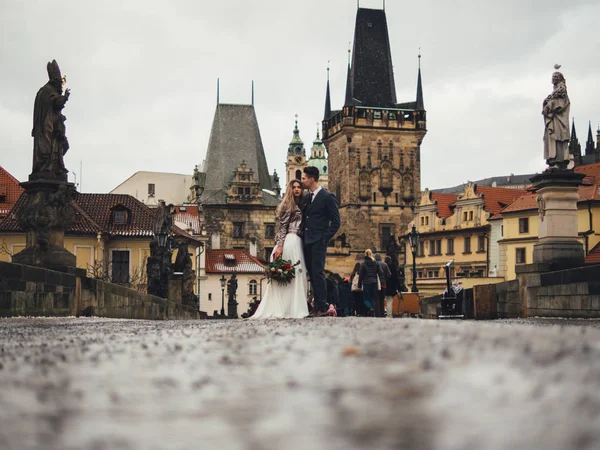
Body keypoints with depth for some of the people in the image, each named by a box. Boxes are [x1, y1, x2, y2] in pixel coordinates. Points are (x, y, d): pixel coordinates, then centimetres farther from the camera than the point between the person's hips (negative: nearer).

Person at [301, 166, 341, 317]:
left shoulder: (327, 197, -6)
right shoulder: (306, 197, 15)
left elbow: (335, 222, -6)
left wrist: (325, 239, -11)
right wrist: (302, 237, 9)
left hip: (318, 242, -7)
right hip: (307, 242, 7)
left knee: (318, 273, -11)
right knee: (312, 275, 6)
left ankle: (322, 308, -9)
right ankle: (317, 307, 8)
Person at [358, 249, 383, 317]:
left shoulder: (363, 263, -4)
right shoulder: (376, 263, 5)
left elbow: (361, 275, -3)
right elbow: (381, 273, 2)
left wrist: (359, 284, 2)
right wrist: (379, 280, 16)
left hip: (366, 283, -3)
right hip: (374, 283, 3)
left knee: (365, 298, 4)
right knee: (373, 298, 9)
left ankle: (370, 308, -23)